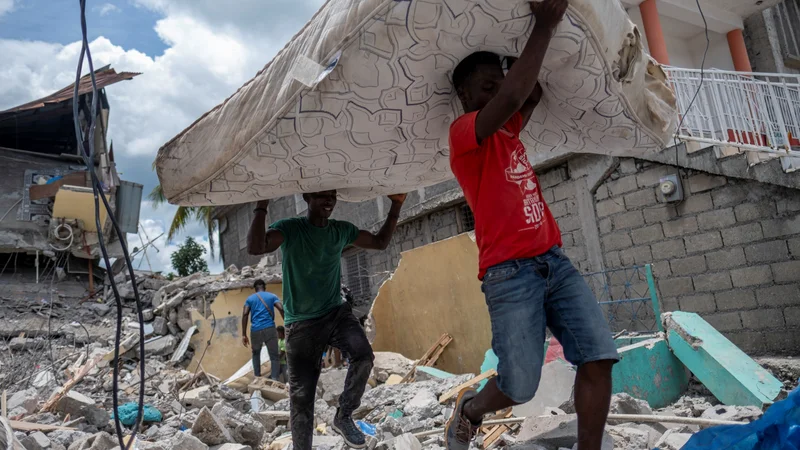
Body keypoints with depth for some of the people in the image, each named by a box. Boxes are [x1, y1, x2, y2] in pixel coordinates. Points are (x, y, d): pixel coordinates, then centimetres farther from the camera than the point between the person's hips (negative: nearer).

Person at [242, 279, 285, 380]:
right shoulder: (272, 296, 11)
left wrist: (244, 334, -2)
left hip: (256, 330, 2)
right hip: (270, 329, -2)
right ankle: (274, 380, -11)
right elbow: (281, 309, -5)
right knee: (275, 356, 3)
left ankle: (257, 377, 23)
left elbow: (245, 314, 0)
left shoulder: (250, 298, 13)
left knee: (256, 353, 26)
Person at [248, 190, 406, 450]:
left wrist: (396, 206, 7)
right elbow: (255, 248, -27)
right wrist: (262, 205, -30)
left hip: (336, 312, 3)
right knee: (301, 395, 0)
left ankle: (343, 417, -2)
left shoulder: (342, 230, 6)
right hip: (301, 323, -3)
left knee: (364, 355, -24)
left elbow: (380, 242, 16)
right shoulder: (289, 228, -10)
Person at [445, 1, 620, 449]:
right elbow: (513, 95, -22)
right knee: (519, 387, -7)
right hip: (510, 272, -7)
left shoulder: (509, 128, 19)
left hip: (555, 260, 8)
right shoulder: (463, 132, -6)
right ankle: (470, 408, 27)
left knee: (599, 356, -8)